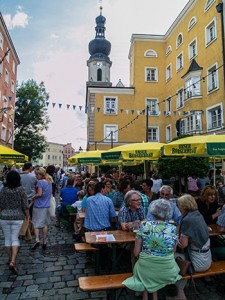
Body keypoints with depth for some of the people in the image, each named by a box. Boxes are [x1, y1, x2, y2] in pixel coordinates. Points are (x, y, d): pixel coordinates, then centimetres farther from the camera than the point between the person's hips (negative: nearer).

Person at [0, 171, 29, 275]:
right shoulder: (21, 190, -9)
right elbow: (25, 205, -7)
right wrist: (27, 215, 6)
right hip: (18, 218, -2)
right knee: (15, 238, 7)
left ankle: (10, 260, 28)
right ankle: (13, 261, -5)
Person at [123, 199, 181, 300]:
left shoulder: (144, 225, -12)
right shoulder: (173, 229, -10)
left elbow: (136, 253, -7)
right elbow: (173, 252, 3)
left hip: (146, 271, -1)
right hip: (167, 272, 1)